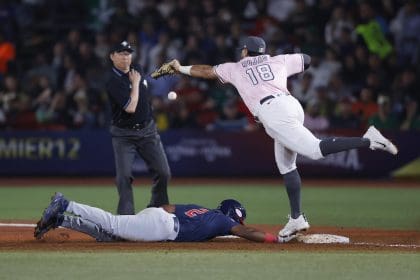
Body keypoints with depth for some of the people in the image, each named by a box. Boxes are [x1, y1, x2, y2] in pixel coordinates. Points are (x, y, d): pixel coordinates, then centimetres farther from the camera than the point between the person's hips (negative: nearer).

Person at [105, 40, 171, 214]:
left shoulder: (137, 70, 5)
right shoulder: (113, 81, -18)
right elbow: (130, 107, -26)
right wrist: (135, 83, -17)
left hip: (147, 130, 6)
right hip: (124, 134, -6)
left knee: (163, 172, -1)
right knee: (124, 176, -12)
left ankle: (157, 209, 16)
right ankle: (126, 217, -4)